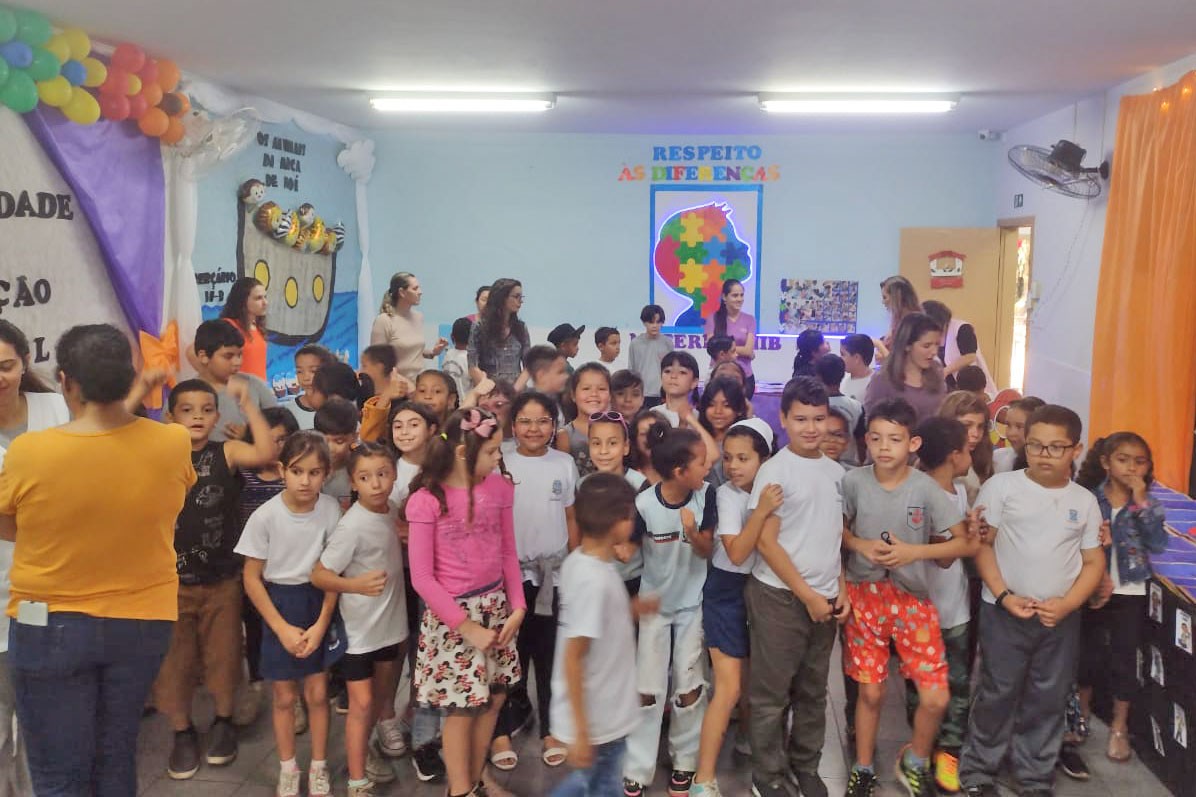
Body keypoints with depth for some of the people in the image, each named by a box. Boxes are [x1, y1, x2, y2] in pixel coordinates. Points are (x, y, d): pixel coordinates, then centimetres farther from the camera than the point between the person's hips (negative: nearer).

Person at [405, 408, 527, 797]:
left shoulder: (500, 487, -2)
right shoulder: (426, 500, -17)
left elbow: (508, 553, 6)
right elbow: (422, 577, -14)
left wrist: (517, 606, -4)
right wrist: (466, 626, -14)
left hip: (495, 606, 5)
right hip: (452, 613, -5)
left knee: (494, 697, 14)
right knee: (462, 707, 6)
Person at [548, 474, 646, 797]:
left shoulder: (580, 560, -2)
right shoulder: (594, 580, -28)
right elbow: (572, 659, -25)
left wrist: (630, 608, 23)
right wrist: (581, 731, -21)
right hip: (598, 720, -8)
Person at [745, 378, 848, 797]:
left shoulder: (835, 472, 7)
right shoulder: (775, 470, -11)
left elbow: (837, 535, 15)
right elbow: (765, 543, -13)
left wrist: (840, 588, 5)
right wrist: (807, 594, -12)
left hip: (825, 596, 6)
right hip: (780, 595, -5)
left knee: (813, 689, 16)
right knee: (771, 692, 4)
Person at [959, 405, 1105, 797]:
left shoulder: (1085, 501, 5)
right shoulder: (1001, 486, -5)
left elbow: (1094, 562, 7)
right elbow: (981, 544, -5)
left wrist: (1067, 604, -8)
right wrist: (1003, 595, -14)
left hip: (1061, 617, 3)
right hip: (1004, 611, -3)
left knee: (1049, 699, 11)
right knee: (997, 693, 3)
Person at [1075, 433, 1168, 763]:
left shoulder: (1148, 504, -2)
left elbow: (1158, 544, -16)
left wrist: (1141, 503, -20)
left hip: (1130, 593, 1)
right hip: (1092, 588, 0)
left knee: (1124, 658, 8)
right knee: (1088, 654, 12)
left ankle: (1119, 726, 24)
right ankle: (1081, 711, 34)